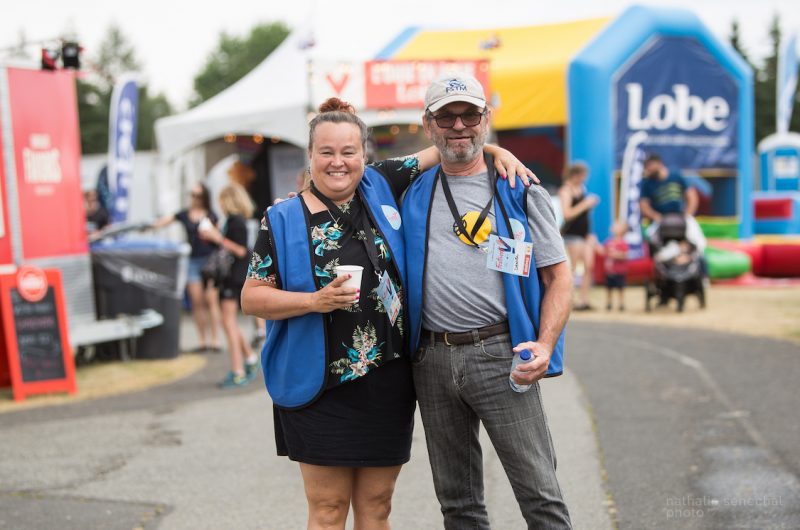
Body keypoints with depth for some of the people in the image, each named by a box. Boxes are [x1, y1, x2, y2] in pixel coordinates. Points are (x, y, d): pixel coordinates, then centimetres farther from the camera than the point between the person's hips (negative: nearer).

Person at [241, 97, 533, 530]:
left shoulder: (381, 186, 6)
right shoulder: (284, 220, -2)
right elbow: (251, 298, -3)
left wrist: (495, 151, -2)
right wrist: (316, 301, -16)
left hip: (388, 381, 3)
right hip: (322, 384, -3)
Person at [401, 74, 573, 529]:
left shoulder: (521, 192, 5)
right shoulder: (413, 193, 12)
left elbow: (558, 276, 2)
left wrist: (545, 345, -12)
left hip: (499, 354, -3)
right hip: (432, 359, 3)